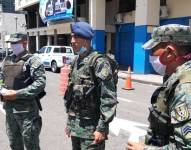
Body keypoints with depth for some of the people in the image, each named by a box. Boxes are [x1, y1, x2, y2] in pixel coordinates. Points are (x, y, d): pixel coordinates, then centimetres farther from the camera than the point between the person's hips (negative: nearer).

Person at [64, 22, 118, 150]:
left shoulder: (99, 62, -15)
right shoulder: (76, 62, 10)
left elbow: (109, 98, -19)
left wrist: (102, 128, -19)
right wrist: (70, 122, 17)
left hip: (92, 127, -7)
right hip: (75, 125, 7)